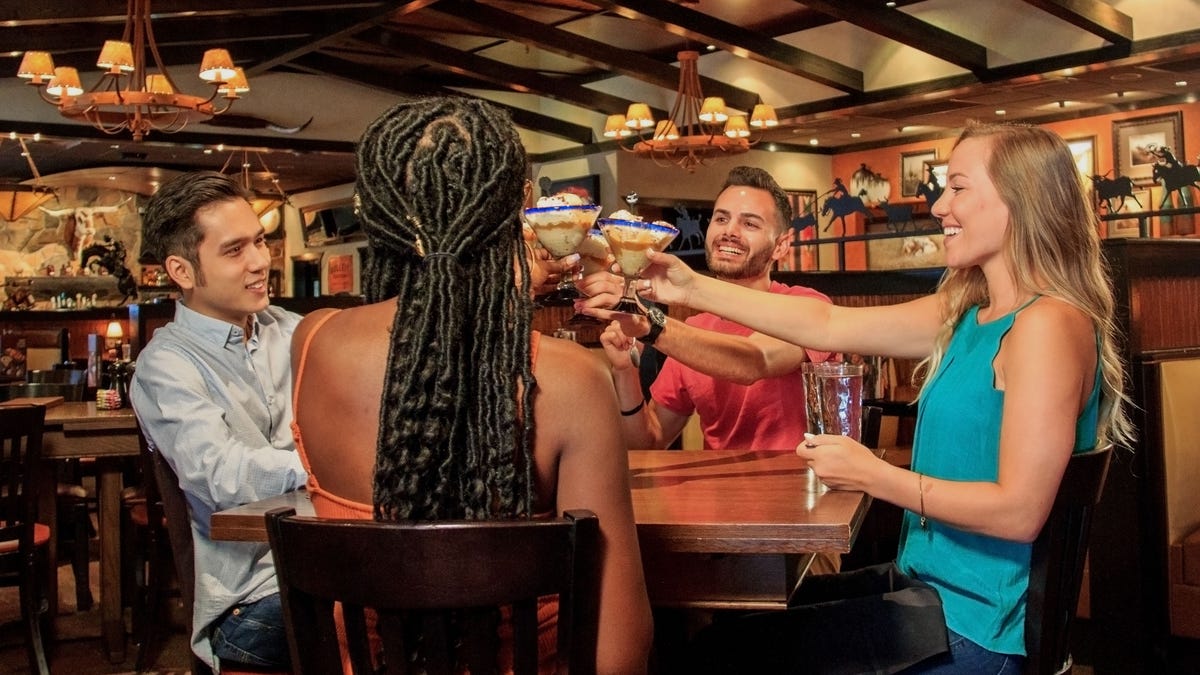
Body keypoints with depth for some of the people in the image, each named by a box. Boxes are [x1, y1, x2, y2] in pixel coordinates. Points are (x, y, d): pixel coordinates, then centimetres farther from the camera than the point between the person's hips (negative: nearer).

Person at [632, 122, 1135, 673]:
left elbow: (1020, 510, -25)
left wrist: (874, 477, -19)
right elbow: (830, 325, 7)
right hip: (932, 590, 8)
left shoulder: (1048, 324, -21)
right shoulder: (967, 314, 6)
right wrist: (694, 290, 6)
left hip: (974, 627, -8)